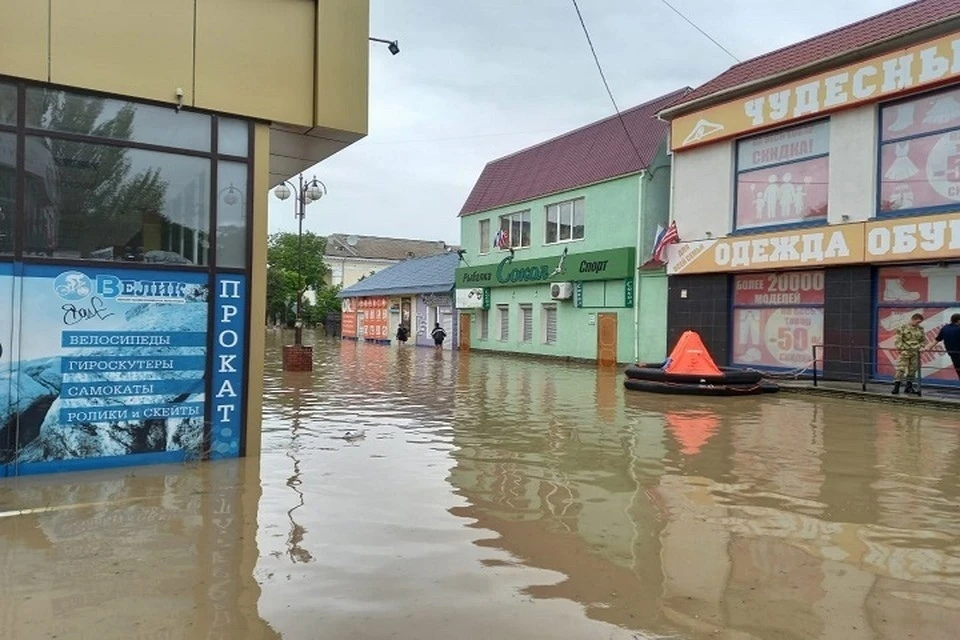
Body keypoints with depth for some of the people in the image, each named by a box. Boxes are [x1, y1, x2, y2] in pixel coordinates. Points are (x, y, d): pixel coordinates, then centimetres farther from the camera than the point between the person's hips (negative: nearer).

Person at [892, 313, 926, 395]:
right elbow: (897, 340, -6)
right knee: (901, 369, -11)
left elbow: (924, 340, 16)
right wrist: (902, 348, -16)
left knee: (912, 370, 9)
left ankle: (909, 387, 17)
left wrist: (920, 347, -1)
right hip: (904, 353, -5)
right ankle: (896, 387, -11)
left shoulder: (920, 329, 11)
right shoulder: (903, 328, -4)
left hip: (915, 353, 5)